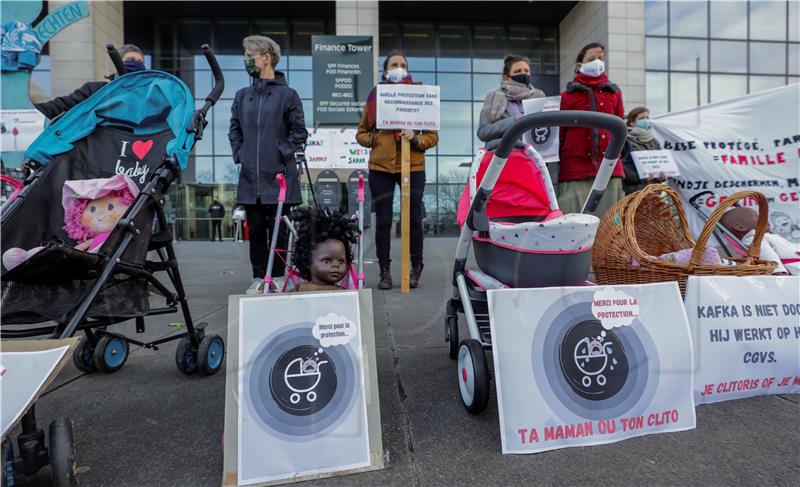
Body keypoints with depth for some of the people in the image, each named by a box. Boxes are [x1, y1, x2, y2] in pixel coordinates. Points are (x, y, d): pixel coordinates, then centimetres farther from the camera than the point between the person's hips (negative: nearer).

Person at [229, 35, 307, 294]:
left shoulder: (287, 94, 0)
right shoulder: (242, 96, 12)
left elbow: (300, 132, 0)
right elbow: (234, 130, 18)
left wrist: (285, 156, -6)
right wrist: (239, 155, 6)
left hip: (279, 176, -4)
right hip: (250, 176, 4)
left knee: (278, 230, 2)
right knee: (256, 229, 7)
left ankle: (277, 277, 14)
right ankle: (259, 277, 18)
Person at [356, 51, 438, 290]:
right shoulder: (375, 96, 9)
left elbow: (433, 135, 5)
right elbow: (361, 133, 13)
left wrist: (416, 138, -15)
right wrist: (377, 139, -6)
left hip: (413, 167, 0)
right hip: (381, 167, 1)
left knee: (414, 219, 3)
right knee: (383, 221, 3)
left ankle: (416, 268, 20)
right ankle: (385, 270, 15)